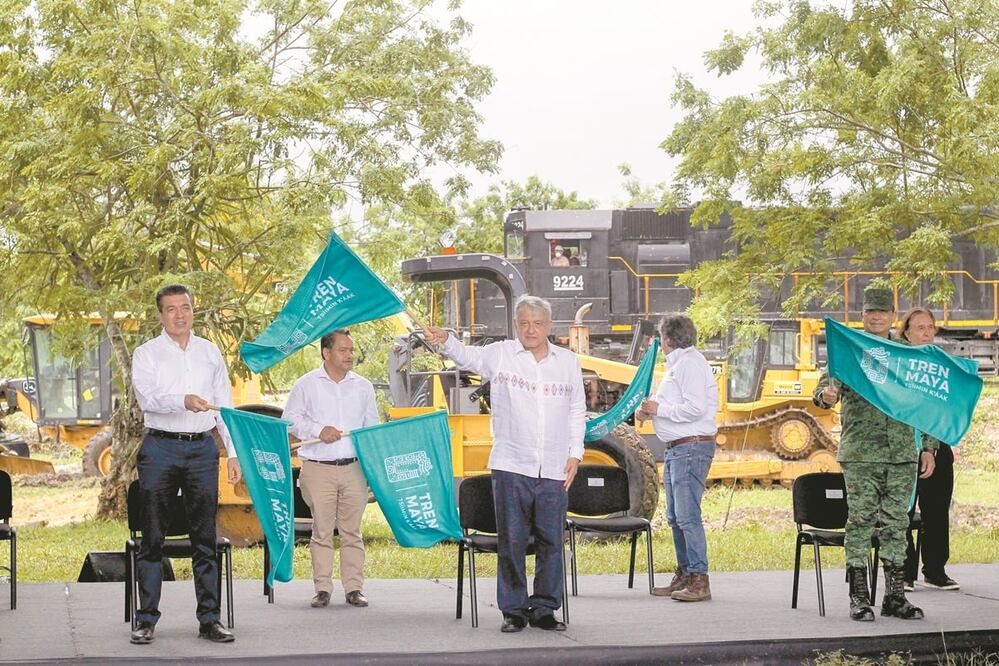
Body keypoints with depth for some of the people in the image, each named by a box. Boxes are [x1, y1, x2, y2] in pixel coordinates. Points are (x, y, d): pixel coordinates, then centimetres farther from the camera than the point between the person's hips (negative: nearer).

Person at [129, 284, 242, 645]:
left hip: (202, 449, 3)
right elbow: (147, 398, -15)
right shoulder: (147, 354, 2)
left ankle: (209, 619, 7)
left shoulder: (211, 352, 13)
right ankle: (146, 620, 5)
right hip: (160, 449, -3)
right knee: (153, 537, 0)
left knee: (205, 537, 3)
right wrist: (185, 400, -34)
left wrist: (233, 453, 8)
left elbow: (225, 405, 15)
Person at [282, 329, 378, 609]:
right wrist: (319, 430, -10)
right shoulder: (306, 384, 4)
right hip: (318, 468, -2)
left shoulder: (363, 386, 13)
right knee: (322, 530, -1)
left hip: (354, 468, 2)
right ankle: (322, 589, 4)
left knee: (352, 531, 3)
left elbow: (372, 427, 17)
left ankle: (354, 588, 7)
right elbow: (290, 420, 4)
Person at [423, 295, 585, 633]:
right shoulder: (500, 354, 5)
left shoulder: (568, 362, 11)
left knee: (550, 541, 5)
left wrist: (574, 454, 8)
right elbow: (468, 356, -2)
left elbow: (577, 412, 16)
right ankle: (514, 611, 7)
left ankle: (544, 609, 15)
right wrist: (445, 341, -23)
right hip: (511, 466, -2)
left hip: (554, 471, 2)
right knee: (512, 541, 0)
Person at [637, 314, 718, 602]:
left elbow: (695, 408, -22)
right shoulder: (677, 364, 20)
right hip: (676, 448, 11)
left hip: (692, 446, -11)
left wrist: (658, 409, -12)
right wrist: (650, 412, 8)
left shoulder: (690, 363, -12)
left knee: (687, 516, -13)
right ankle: (684, 575, 20)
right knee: (675, 517, 14)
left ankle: (699, 580, -12)